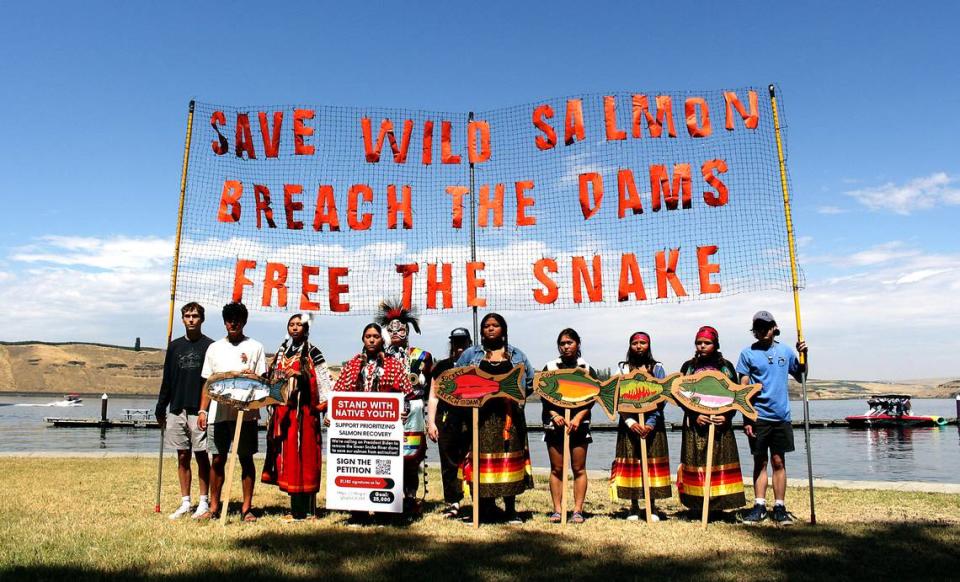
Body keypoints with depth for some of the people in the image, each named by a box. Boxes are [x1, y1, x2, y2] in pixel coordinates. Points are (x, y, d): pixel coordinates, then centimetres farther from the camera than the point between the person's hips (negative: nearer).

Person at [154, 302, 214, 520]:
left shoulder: (209, 346, -1)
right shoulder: (174, 346, 12)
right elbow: (167, 381, 15)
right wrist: (160, 408, 10)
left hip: (200, 411, -4)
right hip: (177, 411, 4)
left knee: (201, 455, 1)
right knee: (182, 457, 9)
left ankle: (204, 503, 10)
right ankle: (185, 503, 17)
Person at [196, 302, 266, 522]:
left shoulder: (255, 347, 5)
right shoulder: (214, 348, 13)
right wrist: (202, 410, 5)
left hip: (246, 413, -2)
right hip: (218, 413, 2)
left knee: (246, 459, 2)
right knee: (218, 460, 5)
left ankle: (247, 507, 9)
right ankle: (214, 506, 16)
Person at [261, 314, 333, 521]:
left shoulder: (312, 353, -1)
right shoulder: (281, 352, 16)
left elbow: (324, 380, -6)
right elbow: (274, 379, 22)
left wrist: (325, 405, -15)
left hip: (303, 411, -6)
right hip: (283, 409, 6)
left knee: (301, 454, -7)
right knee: (286, 453, 6)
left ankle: (302, 510, -4)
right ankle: (297, 507, 14)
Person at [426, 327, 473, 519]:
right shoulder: (442, 366, 14)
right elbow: (433, 396, 13)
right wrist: (431, 422, 5)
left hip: (471, 422, -1)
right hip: (446, 421, 1)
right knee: (449, 464, 4)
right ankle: (452, 503, 13)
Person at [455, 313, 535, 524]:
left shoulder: (516, 355, 14)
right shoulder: (471, 354, 10)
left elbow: (531, 382, 18)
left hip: (510, 415, 1)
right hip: (481, 414, -1)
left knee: (510, 457, 1)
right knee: (483, 457, -2)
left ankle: (510, 509, 9)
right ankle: (486, 506, 6)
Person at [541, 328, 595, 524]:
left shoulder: (587, 369, 7)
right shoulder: (550, 367, 7)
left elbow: (592, 397, 2)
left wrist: (578, 417, -11)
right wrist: (554, 415, -10)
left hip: (579, 422, 0)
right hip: (555, 422, 1)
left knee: (579, 468, 1)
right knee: (557, 469, 3)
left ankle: (578, 510, 7)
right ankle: (557, 510, 8)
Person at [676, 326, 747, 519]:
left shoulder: (726, 367, 7)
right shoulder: (688, 367, 7)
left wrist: (727, 416, -10)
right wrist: (695, 415, -11)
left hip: (721, 424, 0)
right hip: (695, 424, 0)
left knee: (721, 463, -2)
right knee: (695, 463, -2)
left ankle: (718, 506, 6)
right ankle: (696, 506, 5)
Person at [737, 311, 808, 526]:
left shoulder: (785, 351, 7)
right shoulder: (748, 353, -1)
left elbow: (801, 377, 15)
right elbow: (743, 388, -2)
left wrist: (803, 356, -1)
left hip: (781, 416, 2)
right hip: (758, 416, -2)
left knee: (778, 461, 7)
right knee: (760, 462, 5)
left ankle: (780, 508, 14)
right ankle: (759, 506, 12)